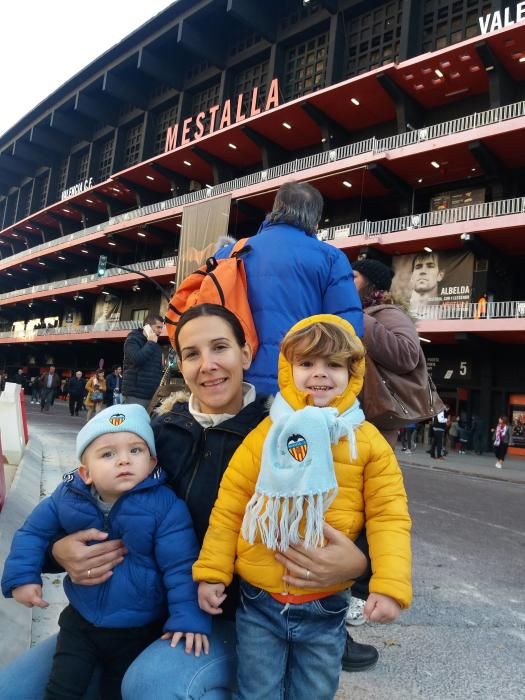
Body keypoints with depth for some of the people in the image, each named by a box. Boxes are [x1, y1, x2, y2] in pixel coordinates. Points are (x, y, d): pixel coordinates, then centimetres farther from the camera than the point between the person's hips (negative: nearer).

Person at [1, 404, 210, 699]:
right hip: (81, 621, 2)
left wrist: (190, 618, -24)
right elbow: (34, 532, 4)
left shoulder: (166, 506, -23)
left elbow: (180, 567, -19)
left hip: (140, 630, -2)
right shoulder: (68, 497, -12)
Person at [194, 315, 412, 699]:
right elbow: (230, 506, -1)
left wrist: (390, 584, -15)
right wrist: (212, 572, -2)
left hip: (326, 607, 0)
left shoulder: (367, 441, -5)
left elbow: (388, 516, -5)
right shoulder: (265, 434, -5)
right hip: (259, 601, 0)